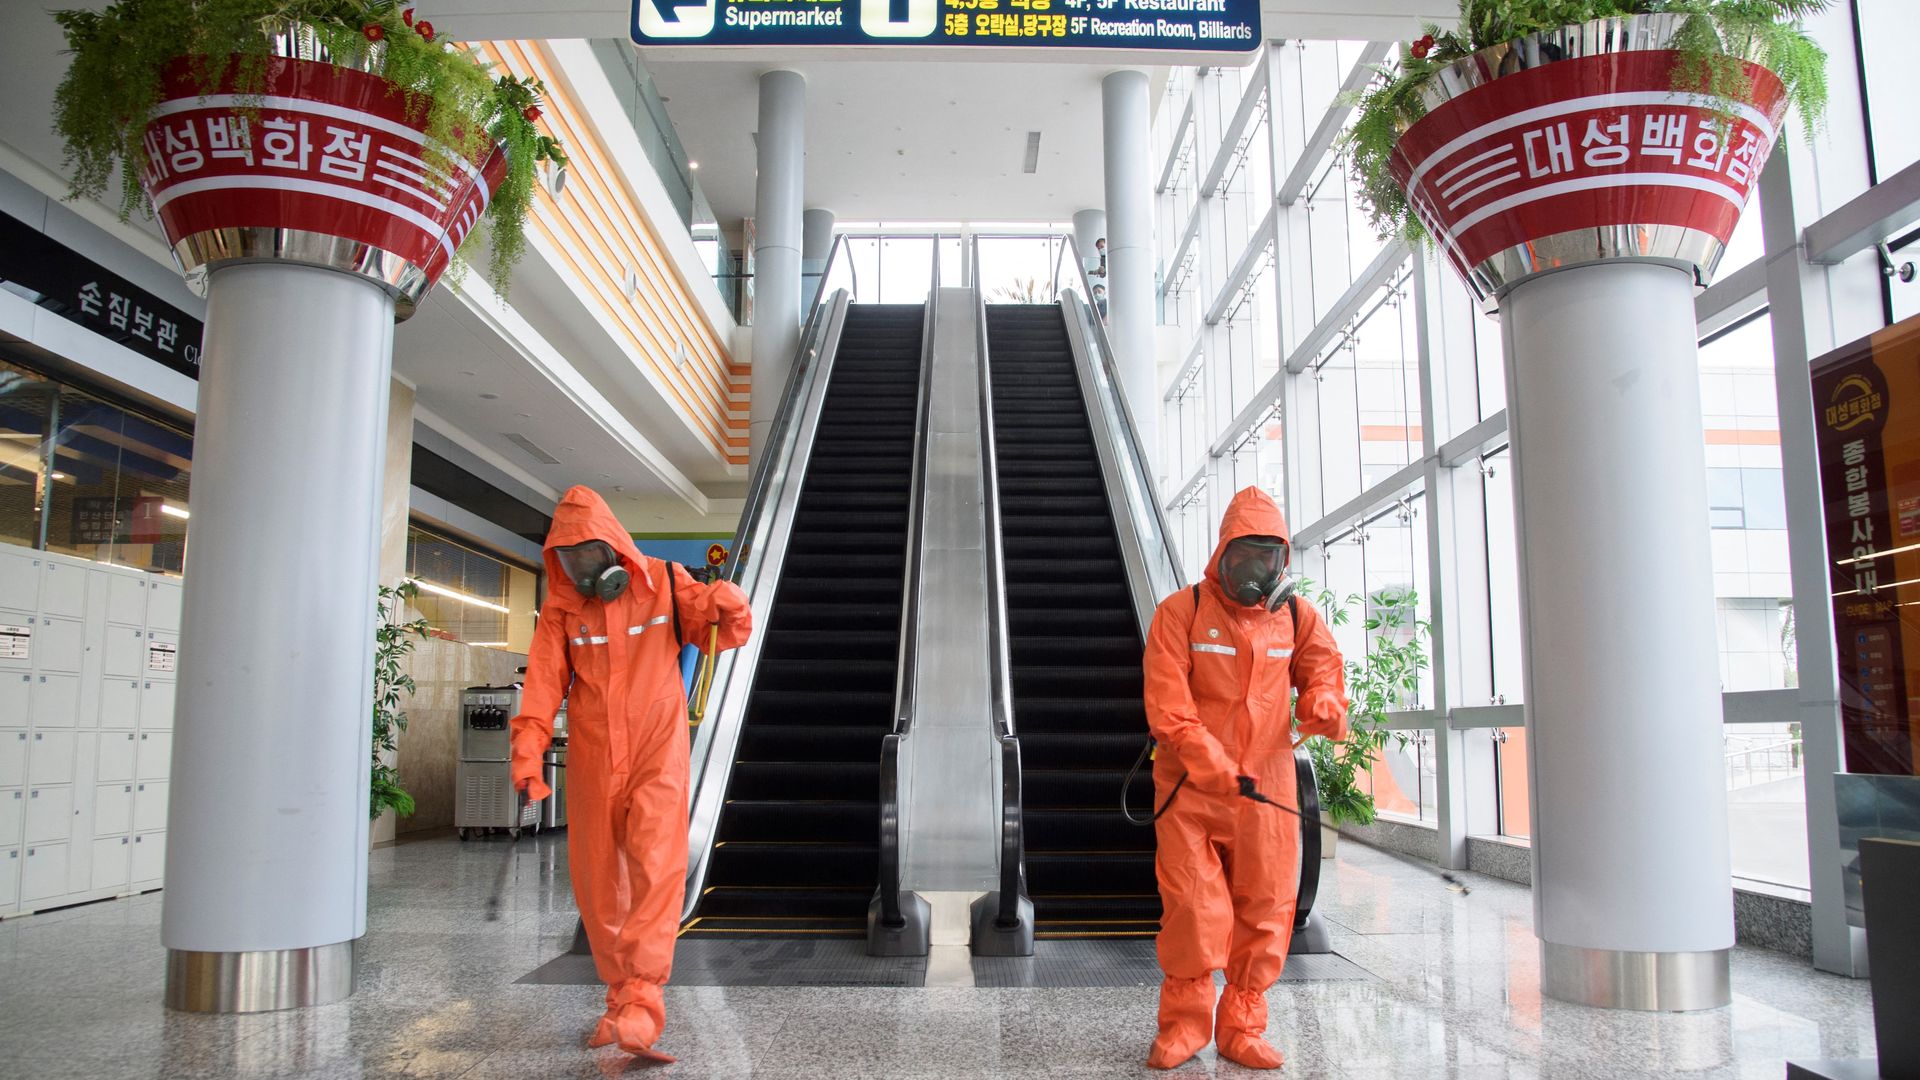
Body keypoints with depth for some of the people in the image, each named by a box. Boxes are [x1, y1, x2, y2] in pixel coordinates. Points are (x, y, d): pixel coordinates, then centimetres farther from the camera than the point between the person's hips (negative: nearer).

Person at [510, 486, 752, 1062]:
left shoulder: (664, 583, -2)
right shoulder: (561, 606, 2)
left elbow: (724, 634, 0)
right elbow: (544, 682, -6)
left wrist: (730, 606, -24)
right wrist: (528, 752, -20)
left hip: (656, 755, -3)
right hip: (591, 762, 3)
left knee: (657, 867, -19)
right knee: (596, 883, 8)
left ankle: (641, 999, -19)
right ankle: (619, 996, 23)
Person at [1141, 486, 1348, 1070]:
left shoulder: (1296, 617, 8)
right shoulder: (1181, 612, -4)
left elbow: (1320, 667, 14)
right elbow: (1166, 701, -11)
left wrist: (1322, 702, -11)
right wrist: (1206, 759, -23)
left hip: (1267, 785, 4)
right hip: (1190, 785, -3)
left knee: (1264, 909, 6)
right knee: (1192, 907, -6)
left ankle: (1242, 1027, 22)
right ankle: (1183, 1023, 14)